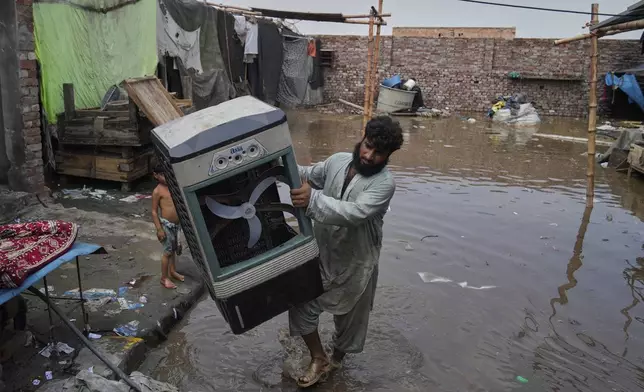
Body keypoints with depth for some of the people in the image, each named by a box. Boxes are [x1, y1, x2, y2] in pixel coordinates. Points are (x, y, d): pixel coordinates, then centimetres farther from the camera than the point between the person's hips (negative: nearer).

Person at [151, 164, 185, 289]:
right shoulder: (157, 191, -15)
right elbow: (154, 211, -13)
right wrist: (159, 229, -16)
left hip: (177, 224, 7)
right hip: (166, 224, -7)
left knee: (174, 249, 20)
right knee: (168, 251, 1)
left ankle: (172, 271, 39)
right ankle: (164, 278, 16)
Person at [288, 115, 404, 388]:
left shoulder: (384, 184, -23)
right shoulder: (337, 161, -5)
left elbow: (353, 214, -36)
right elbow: (309, 175, 12)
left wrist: (313, 200, -46)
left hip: (355, 263, -4)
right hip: (321, 253, 4)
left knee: (348, 316, 17)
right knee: (301, 304, 7)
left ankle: (336, 359, 47)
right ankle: (318, 359, 29)